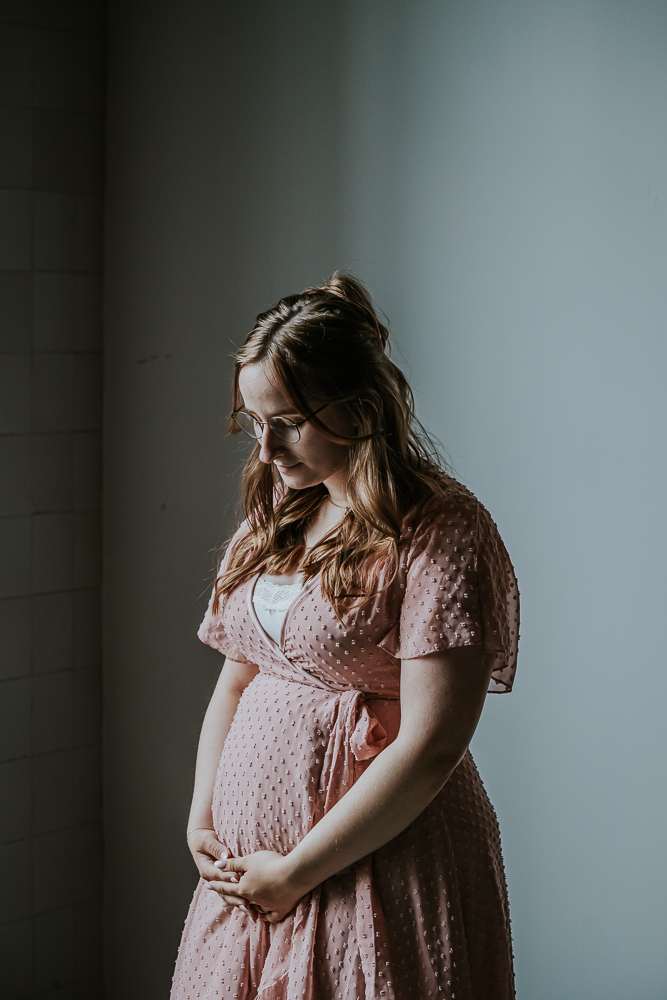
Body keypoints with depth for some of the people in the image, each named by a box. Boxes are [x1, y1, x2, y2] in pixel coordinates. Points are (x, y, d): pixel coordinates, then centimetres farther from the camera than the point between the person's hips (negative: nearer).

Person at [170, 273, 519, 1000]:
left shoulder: (442, 531, -14)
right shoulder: (276, 515, 9)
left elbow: (430, 746, -19)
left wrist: (297, 870, -15)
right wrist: (202, 817, 2)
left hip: (380, 866, -6)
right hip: (248, 866, 6)